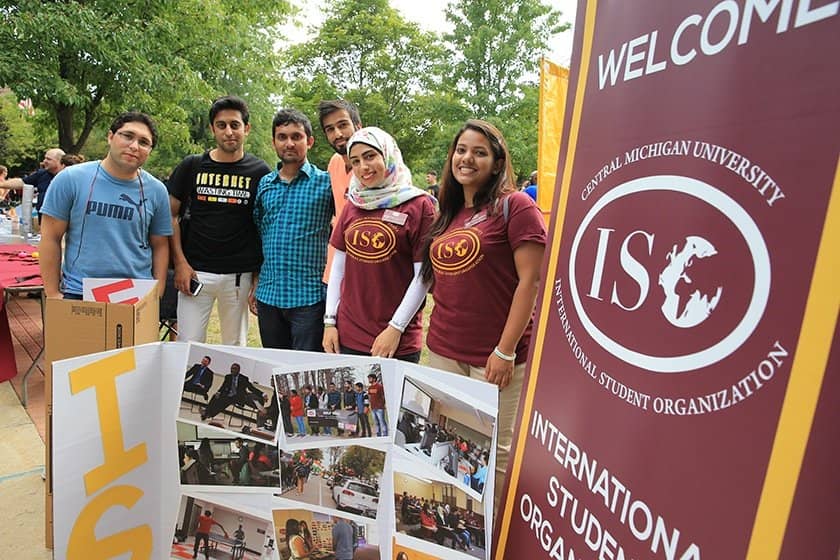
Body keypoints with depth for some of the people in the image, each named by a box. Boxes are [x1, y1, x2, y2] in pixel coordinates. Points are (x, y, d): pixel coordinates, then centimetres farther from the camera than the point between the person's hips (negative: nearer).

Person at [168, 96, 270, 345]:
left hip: (239, 275, 0)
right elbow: (172, 215, 8)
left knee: (235, 349, 12)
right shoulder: (191, 166, 5)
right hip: (195, 272, 1)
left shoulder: (260, 172, 2)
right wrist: (180, 263, -2)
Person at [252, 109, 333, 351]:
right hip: (268, 295, 5)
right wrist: (255, 284, 13)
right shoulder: (264, 183, 10)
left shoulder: (326, 182, -4)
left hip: (309, 296, -5)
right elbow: (258, 236, 16)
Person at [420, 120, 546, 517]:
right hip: (443, 349, 7)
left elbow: (531, 280, -14)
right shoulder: (449, 214, 13)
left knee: (493, 450, 7)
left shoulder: (515, 205, -8)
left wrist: (506, 350, -16)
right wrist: (439, 333, 11)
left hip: (494, 355, -6)